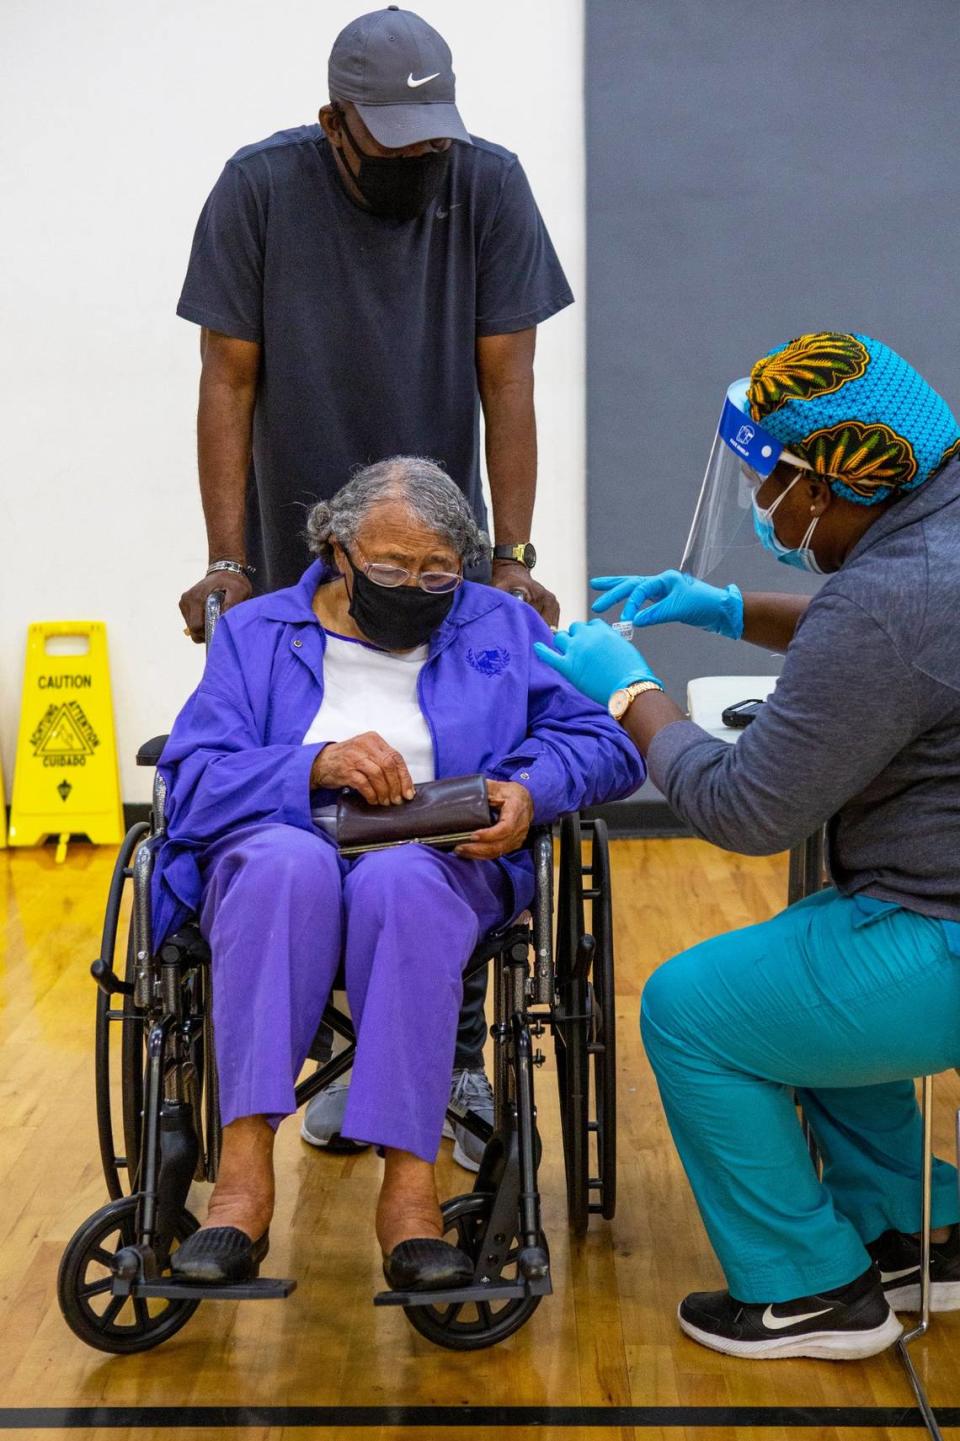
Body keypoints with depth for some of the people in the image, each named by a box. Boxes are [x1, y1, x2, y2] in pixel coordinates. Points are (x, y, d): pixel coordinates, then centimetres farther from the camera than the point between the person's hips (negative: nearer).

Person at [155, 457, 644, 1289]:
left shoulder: (503, 629, 19)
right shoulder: (257, 633, 16)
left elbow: (606, 742, 9)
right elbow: (193, 781, 1)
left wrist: (532, 790, -12)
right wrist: (317, 765, -16)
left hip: (442, 861, 0)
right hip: (278, 844, 0)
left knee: (400, 883, -37)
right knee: (291, 863, -36)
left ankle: (410, 1188, -38)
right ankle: (245, 1173, -37)